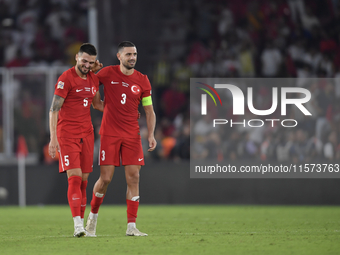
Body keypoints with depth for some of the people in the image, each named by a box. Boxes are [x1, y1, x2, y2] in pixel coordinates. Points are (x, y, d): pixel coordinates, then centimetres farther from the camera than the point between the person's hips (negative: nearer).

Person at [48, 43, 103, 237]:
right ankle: (78, 226, -21)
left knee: (84, 180, 4)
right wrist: (53, 138, -16)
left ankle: (82, 223, 9)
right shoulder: (66, 78, -10)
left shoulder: (94, 78, 11)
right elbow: (54, 109, -11)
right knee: (75, 177, -15)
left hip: (87, 133, 6)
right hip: (67, 133, -6)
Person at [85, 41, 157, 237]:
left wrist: (151, 135, -2)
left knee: (134, 177, -5)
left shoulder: (142, 81, 3)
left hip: (132, 135, 2)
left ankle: (131, 226, -2)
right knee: (105, 178, -5)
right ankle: (93, 217, 18)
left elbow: (149, 111, 7)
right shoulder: (107, 73, -2)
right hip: (109, 133, -2)